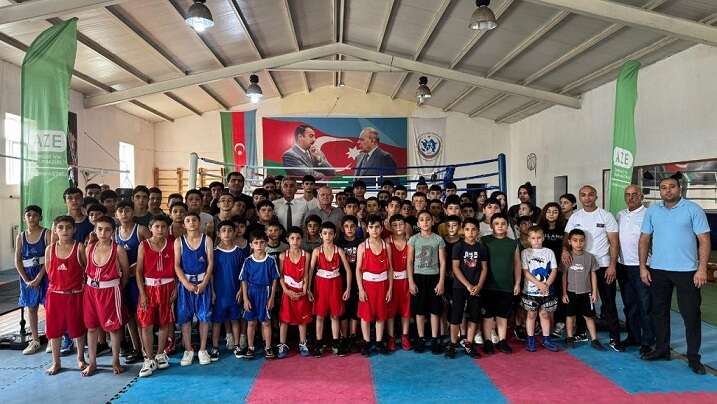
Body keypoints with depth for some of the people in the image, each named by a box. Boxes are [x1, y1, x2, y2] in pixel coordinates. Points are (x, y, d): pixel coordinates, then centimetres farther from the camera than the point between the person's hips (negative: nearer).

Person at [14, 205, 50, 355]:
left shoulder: (46, 234, -5)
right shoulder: (20, 237, 7)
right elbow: (18, 261, 3)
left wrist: (38, 278, -16)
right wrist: (26, 280, -7)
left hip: (44, 274, -4)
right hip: (27, 276, 4)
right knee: (31, 308, 10)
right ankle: (35, 341, 20)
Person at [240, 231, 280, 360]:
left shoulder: (270, 260, -5)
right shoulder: (248, 261, -3)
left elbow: (274, 280, -1)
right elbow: (244, 281, 1)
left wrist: (271, 298, -4)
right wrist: (245, 298, -5)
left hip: (265, 292, -1)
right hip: (251, 292, 1)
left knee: (266, 322, 5)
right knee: (251, 322, 8)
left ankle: (268, 348, 17)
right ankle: (250, 348, 21)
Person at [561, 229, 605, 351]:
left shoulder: (590, 257, -3)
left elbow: (593, 275, 2)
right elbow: (564, 276, 0)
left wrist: (594, 292, 0)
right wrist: (564, 293, -2)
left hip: (586, 292, 0)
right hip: (571, 292, 0)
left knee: (589, 316, 6)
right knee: (570, 315, 9)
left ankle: (594, 339, 14)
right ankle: (570, 338, 21)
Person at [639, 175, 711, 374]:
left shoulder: (693, 209, -3)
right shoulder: (652, 211, 7)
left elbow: (704, 240, -6)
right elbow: (644, 239, 9)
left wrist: (702, 269, -13)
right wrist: (642, 266, 3)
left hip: (687, 271, -4)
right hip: (658, 270, 4)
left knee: (691, 314, 1)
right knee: (659, 311, 12)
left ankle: (693, 357, 13)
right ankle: (661, 350, 25)